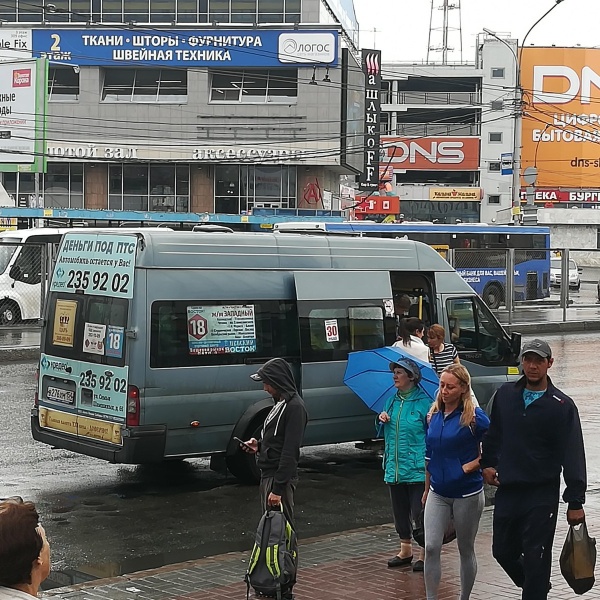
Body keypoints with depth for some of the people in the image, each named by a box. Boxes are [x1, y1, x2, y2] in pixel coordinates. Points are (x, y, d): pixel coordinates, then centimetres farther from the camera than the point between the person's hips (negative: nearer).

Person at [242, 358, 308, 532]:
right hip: (268, 474, 10)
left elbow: (290, 451, -21)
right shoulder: (281, 403, 13)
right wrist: (259, 445, 5)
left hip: (280, 477, -10)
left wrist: (278, 488, -23)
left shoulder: (295, 407, -17)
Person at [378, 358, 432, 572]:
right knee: (400, 511, 14)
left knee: (419, 512, -2)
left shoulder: (424, 402, -9)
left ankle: (425, 554, 10)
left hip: (417, 468, -7)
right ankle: (405, 550, 27)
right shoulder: (392, 401, 11)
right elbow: (386, 433, 21)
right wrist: (382, 420, 1)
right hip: (394, 468, 7)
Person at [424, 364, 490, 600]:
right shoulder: (434, 415, 4)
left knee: (466, 550, 10)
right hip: (438, 493, 4)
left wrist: (471, 466, -13)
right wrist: (427, 488, 18)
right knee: (431, 548, -7)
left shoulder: (474, 416, -12)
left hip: (467, 494, -4)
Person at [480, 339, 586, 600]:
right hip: (507, 490, 5)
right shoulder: (505, 394, 4)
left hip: (542, 496, -5)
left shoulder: (562, 406, -8)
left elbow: (573, 455, -9)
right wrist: (487, 463, 9)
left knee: (535, 557, -2)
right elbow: (494, 433, 19)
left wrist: (575, 502, -11)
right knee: (502, 551, 14)